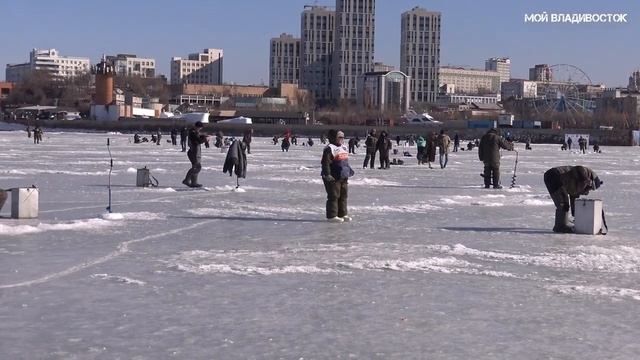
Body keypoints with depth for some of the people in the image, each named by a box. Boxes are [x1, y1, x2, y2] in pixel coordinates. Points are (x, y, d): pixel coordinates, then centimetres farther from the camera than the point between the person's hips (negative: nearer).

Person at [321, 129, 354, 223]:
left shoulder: (344, 148, 15)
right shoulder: (329, 149, -14)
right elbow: (325, 163, -19)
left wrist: (349, 172, 25)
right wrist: (327, 175, -22)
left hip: (343, 177, 9)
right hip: (333, 178, -9)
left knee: (343, 195, 13)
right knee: (333, 196, -5)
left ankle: (343, 214, 23)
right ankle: (332, 216, 1)